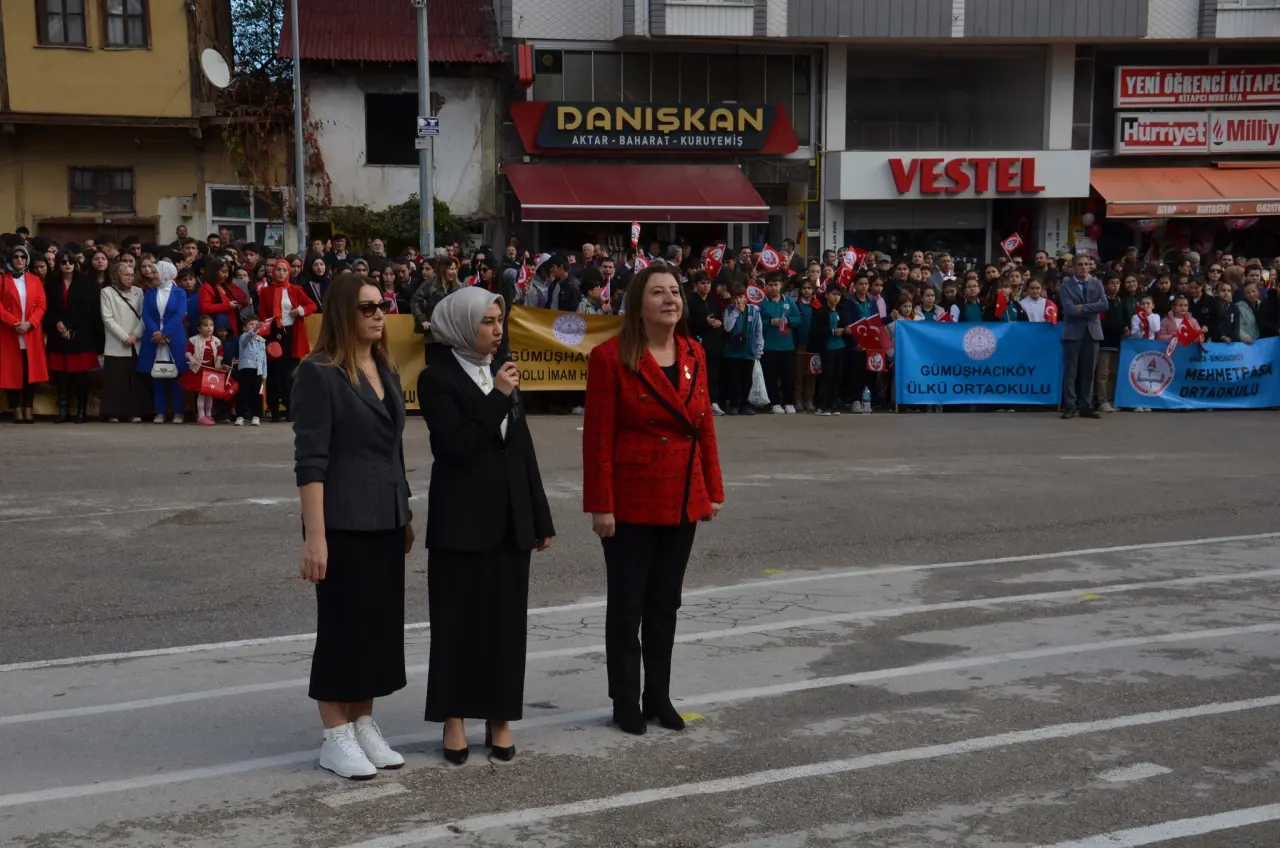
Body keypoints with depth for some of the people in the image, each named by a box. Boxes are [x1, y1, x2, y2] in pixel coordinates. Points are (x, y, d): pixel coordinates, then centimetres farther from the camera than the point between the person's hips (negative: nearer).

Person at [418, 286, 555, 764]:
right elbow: (456, 446, -17)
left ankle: (500, 717, 16)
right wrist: (497, 398, -18)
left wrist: (541, 518, 12)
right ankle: (454, 718, 11)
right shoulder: (438, 378, -6)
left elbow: (523, 449, 13)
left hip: (510, 517, 6)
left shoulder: (501, 373, 12)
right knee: (458, 616, 1)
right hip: (461, 519, -5)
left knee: (506, 617, 7)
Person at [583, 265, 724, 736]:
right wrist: (601, 505, -15)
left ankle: (658, 696, 25)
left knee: (665, 603, 14)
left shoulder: (694, 354, 5)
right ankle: (625, 702, 18)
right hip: (631, 505, -5)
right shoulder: (611, 357, -11)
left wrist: (713, 490, 8)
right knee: (627, 604, 6)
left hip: (683, 503, 5)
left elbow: (705, 426, 10)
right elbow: (597, 437, -12)